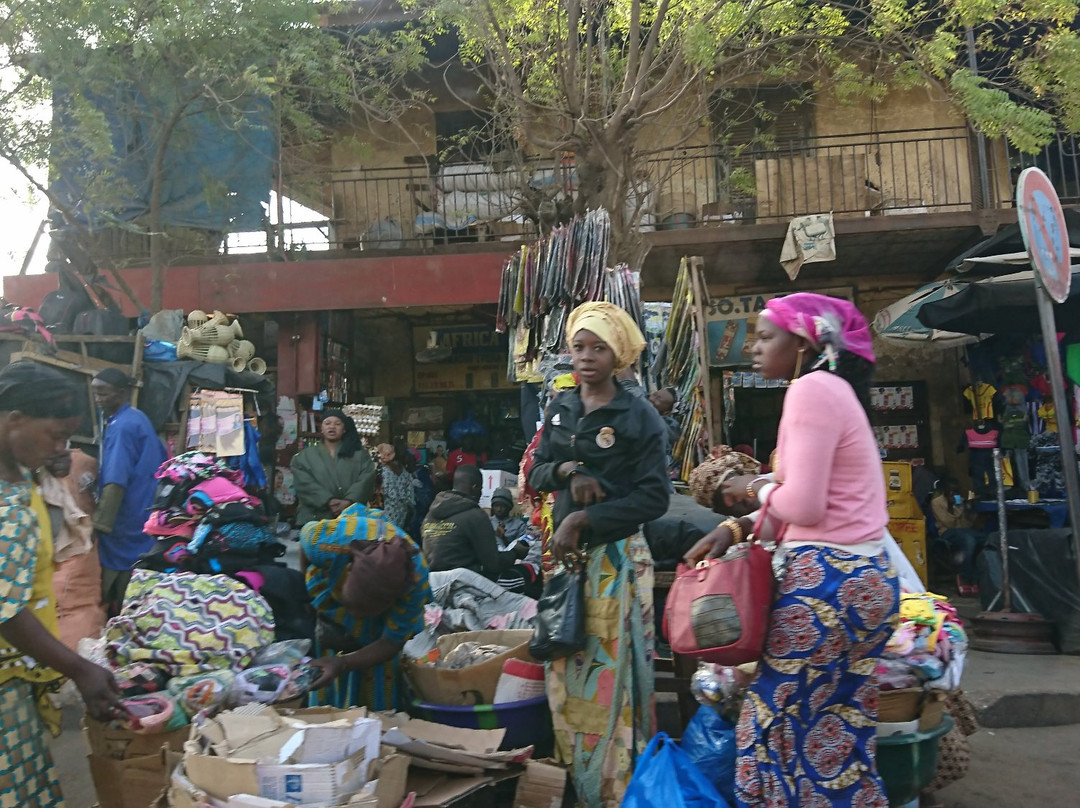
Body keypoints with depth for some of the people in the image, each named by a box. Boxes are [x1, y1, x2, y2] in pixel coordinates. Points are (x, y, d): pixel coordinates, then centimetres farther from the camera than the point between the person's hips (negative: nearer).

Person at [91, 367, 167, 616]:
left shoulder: (120, 427, -18)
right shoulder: (140, 418, 11)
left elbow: (115, 483, -25)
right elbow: (162, 460, 21)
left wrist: (99, 525, -25)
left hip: (125, 525, -10)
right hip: (146, 518, 10)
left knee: (118, 601, 0)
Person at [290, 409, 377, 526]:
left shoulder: (359, 454, 13)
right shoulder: (305, 455, 13)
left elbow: (366, 479, -2)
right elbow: (304, 484, -2)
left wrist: (349, 501, -19)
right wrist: (328, 501, -17)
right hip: (314, 519, 0)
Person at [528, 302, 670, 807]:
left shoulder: (639, 416, -8)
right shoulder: (559, 410, 8)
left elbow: (654, 497, -12)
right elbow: (536, 474, 10)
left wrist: (584, 519, -18)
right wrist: (567, 470, -12)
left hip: (615, 555, -5)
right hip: (564, 549, 5)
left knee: (610, 671, 1)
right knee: (565, 670, 11)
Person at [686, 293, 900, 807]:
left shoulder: (811, 389, -14)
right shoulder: (833, 389, 16)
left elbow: (801, 505, -21)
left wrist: (755, 488, -1)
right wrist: (737, 528, 3)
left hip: (827, 581, -10)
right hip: (860, 577, 10)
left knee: (785, 725, 3)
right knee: (837, 733, 17)